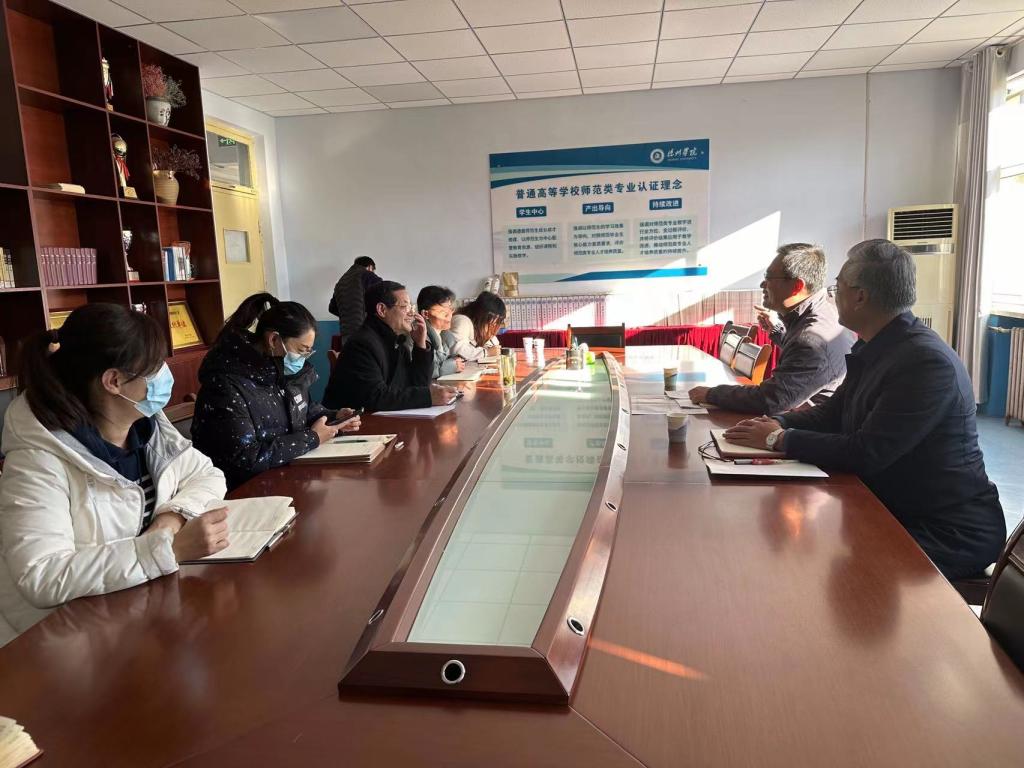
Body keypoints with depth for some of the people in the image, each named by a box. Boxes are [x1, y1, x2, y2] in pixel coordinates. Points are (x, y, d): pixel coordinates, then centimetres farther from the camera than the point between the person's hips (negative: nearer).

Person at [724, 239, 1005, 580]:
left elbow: (866, 453, -27)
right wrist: (778, 423, -7)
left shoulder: (926, 361, -25)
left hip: (950, 534, -8)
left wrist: (781, 439, -18)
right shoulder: (874, 350, 5)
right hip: (895, 511, 8)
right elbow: (832, 413, 12)